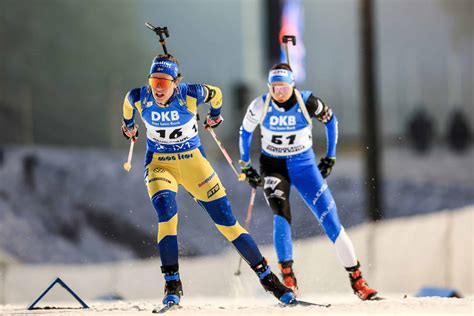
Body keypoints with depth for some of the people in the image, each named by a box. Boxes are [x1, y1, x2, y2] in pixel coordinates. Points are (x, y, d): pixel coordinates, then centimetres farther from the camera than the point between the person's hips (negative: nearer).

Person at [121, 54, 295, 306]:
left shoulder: (191, 95, -21)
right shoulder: (139, 98, -16)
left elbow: (216, 94, 2)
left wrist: (214, 114, 22)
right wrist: (128, 125, 29)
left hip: (193, 160, 0)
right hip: (159, 163, 0)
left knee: (226, 220, -1)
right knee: (165, 210, -28)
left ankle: (266, 276, 12)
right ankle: (172, 284, -21)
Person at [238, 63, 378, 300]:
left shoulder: (307, 102, -15)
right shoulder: (260, 106, -13)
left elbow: (330, 120, 4)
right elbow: (245, 132, 6)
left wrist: (330, 157, 6)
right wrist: (245, 166, 9)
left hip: (304, 165, 0)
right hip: (273, 165, 0)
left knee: (330, 218, -6)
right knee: (282, 215, -27)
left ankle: (357, 280, 2)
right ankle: (287, 275, -19)